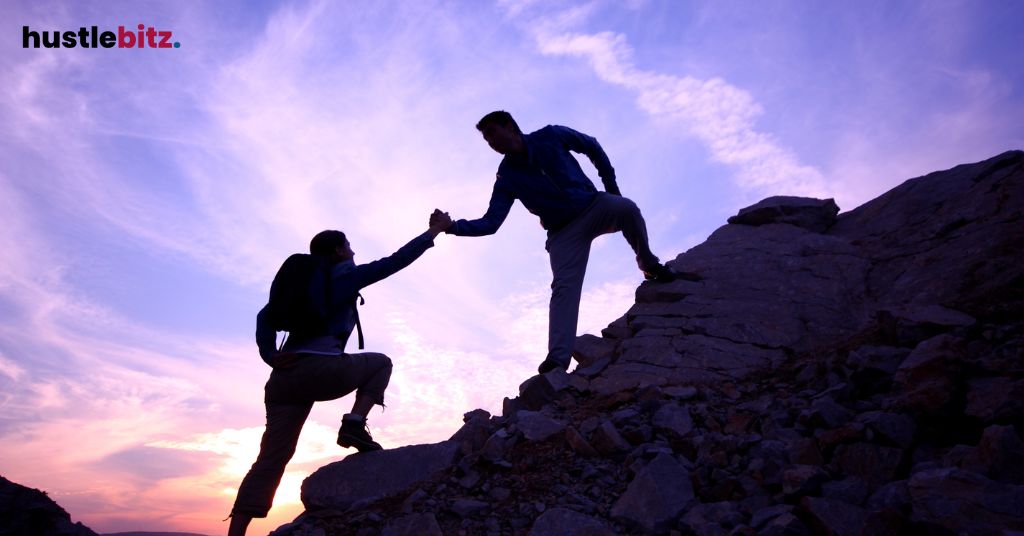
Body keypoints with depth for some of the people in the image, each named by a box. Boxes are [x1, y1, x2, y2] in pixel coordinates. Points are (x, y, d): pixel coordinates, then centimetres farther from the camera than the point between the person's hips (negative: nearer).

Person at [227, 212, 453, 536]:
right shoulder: (346, 275, 8)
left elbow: (265, 316, 17)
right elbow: (395, 261, 4)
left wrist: (270, 356, 5)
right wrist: (435, 231, 12)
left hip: (284, 378, 6)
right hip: (321, 369, -6)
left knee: (270, 461, 5)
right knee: (380, 363, 19)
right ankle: (355, 424, -2)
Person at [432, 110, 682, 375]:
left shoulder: (551, 136, -5)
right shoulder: (507, 178, -3)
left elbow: (593, 147, 8)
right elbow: (490, 223, -9)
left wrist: (612, 188, 5)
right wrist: (453, 226, -25)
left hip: (594, 206, 0)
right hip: (564, 231, 0)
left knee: (626, 208, -33)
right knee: (563, 286, -20)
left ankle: (650, 266, -10)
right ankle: (558, 358, -28)